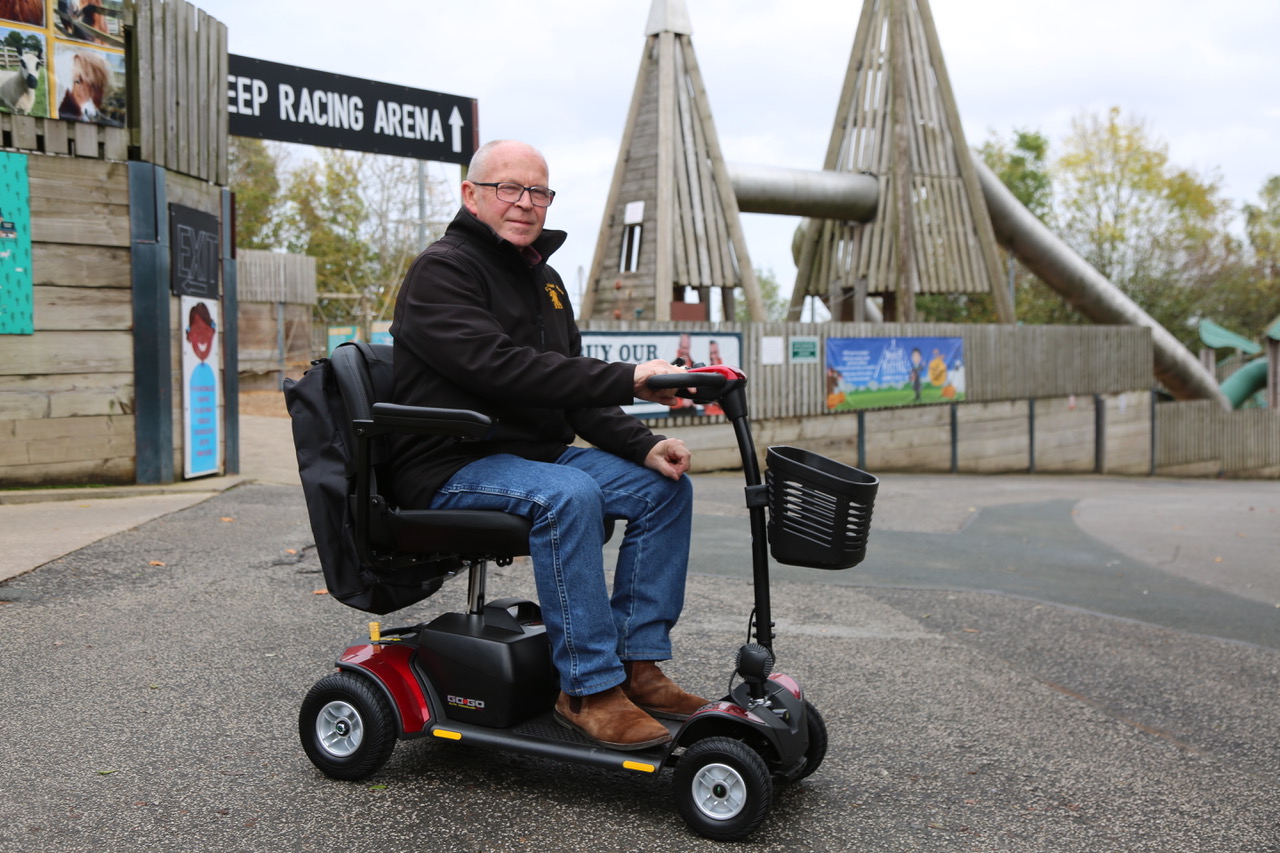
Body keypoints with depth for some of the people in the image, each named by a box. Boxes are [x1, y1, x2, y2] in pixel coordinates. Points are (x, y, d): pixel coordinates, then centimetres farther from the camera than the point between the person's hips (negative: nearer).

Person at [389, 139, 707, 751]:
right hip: (452, 466, -8)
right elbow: (499, 367, -27)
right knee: (569, 494, -34)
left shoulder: (543, 280, 17)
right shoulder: (442, 269, -10)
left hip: (538, 454, 9)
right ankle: (589, 690, -26)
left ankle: (638, 662, -5)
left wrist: (643, 445, -7)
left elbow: (574, 390, 11)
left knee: (665, 484, -4)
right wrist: (627, 380, -30)